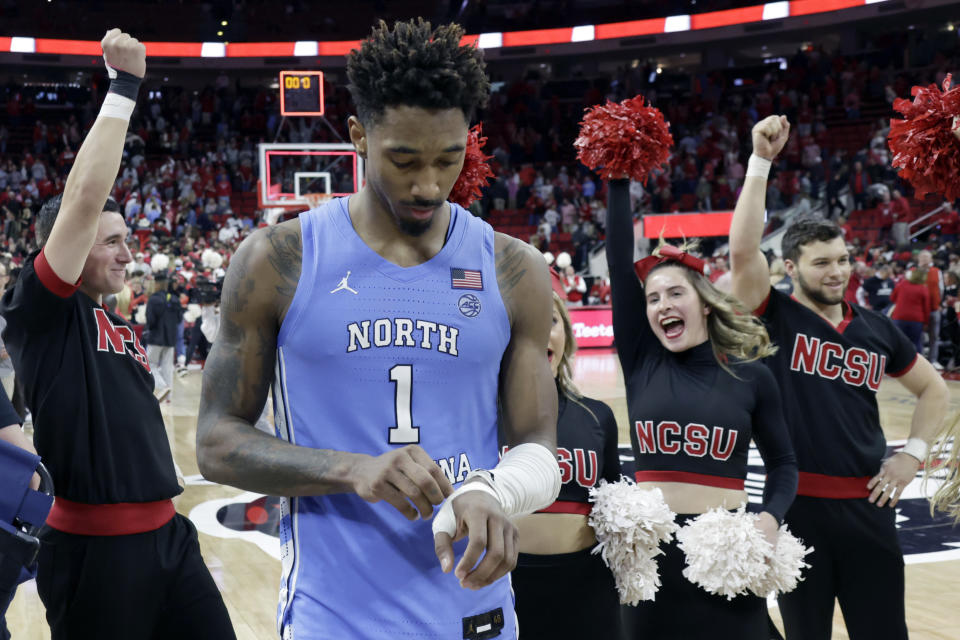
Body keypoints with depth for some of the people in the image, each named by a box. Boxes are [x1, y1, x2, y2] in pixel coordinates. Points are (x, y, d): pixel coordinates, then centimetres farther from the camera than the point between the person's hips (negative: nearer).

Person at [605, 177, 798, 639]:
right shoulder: (640, 362, 3)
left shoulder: (751, 376, 1)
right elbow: (619, 264, -3)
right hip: (650, 547, 1)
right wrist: (619, 182, -6)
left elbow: (783, 463, 9)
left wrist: (770, 517, -10)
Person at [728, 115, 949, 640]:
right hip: (798, 502, -3)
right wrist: (761, 161, -22)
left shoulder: (877, 329, 8)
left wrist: (913, 453, 6)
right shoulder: (775, 319, -4)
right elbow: (742, 249, -20)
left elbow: (933, 388, 21)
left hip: (867, 504, 3)